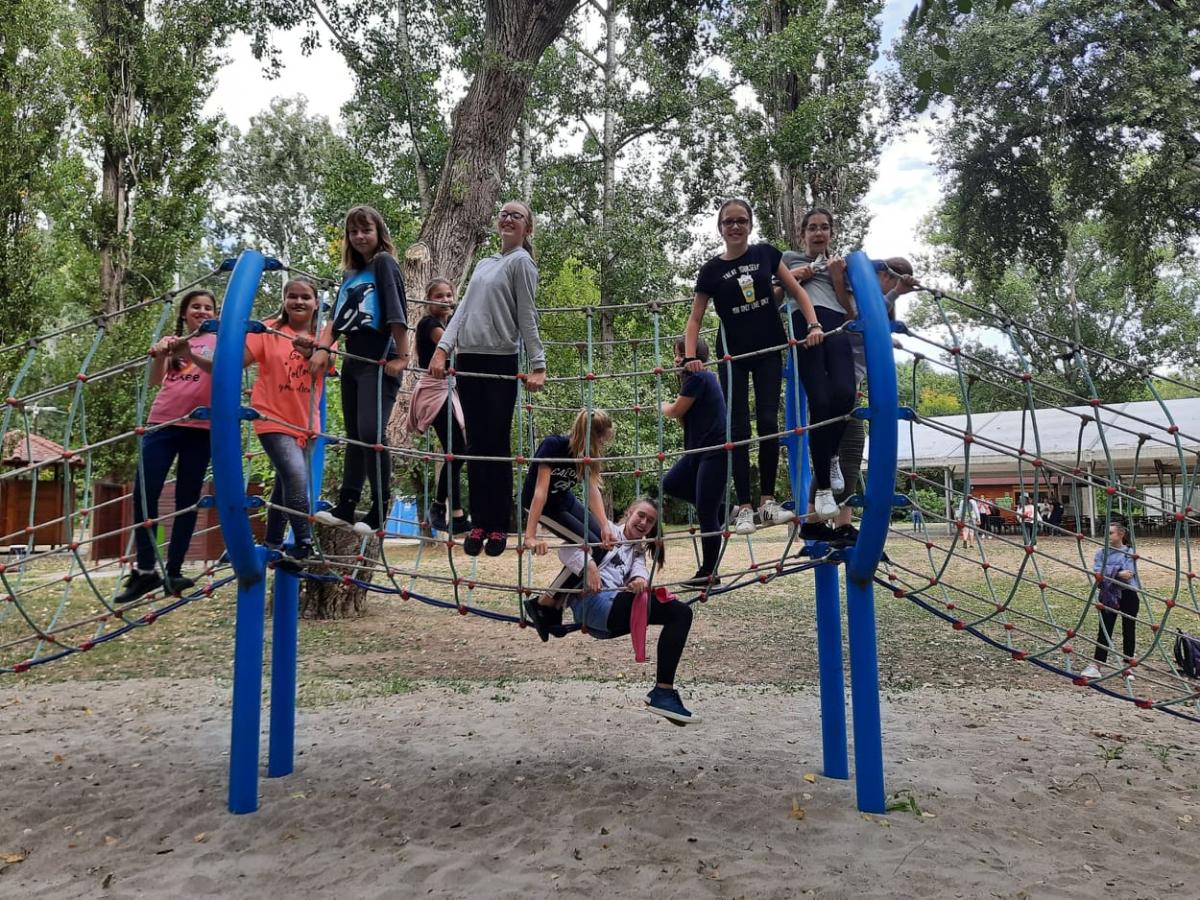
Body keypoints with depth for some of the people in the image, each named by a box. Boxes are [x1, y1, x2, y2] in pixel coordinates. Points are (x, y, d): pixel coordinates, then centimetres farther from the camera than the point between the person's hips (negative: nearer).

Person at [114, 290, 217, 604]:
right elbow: (154, 380, -1)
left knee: (187, 500, 0)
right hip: (163, 423, 2)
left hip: (200, 426, -2)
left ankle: (173, 571, 7)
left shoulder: (217, 341, 10)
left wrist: (190, 353, -30)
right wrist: (160, 355, -22)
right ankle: (146, 570, 3)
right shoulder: (170, 341, 16)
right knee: (143, 492, -7)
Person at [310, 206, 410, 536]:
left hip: (379, 362, -8)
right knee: (354, 435, 10)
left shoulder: (384, 263, -2)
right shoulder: (351, 273, 19)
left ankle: (379, 510, -7)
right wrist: (322, 348, -2)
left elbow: (397, 311, -11)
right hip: (352, 362, 8)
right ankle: (346, 507, 14)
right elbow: (336, 317, 13)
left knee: (371, 433, -16)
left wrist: (402, 357, -17)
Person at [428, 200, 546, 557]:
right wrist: (442, 348, 1)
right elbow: (463, 310, 14)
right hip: (468, 361, 6)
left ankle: (499, 526, 6)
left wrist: (537, 365, -12)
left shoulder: (521, 261, 2)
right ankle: (479, 522, 12)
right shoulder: (483, 264, 20)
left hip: (500, 364, -6)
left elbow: (527, 318, -4)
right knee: (476, 444, 6)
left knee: (498, 445, -2)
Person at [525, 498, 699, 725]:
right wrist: (588, 566, -23)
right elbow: (567, 549, -2)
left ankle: (663, 692, -12)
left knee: (681, 612, -5)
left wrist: (640, 579, -18)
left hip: (615, 612, 7)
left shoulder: (638, 550, 34)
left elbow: (640, 569, 9)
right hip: (593, 603, -7)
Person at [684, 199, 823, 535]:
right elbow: (695, 319, -1)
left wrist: (813, 324, -9)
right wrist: (690, 355, -16)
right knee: (739, 428, -4)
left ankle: (768, 501, 6)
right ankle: (744, 507, 0)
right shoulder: (712, 269, -2)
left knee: (768, 423, -2)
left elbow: (796, 290, 6)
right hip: (733, 355, -1)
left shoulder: (765, 254, 3)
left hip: (768, 350, 1)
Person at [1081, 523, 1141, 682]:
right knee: (1105, 630, 1)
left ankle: (1128, 666, 19)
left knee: (1129, 631, 7)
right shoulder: (1102, 552, 3)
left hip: (1128, 594, 0)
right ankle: (1096, 666, 3)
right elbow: (1098, 571, -9)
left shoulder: (1130, 552, 1)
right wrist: (1118, 573, -21)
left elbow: (1131, 573, -10)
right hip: (1108, 595, 0)